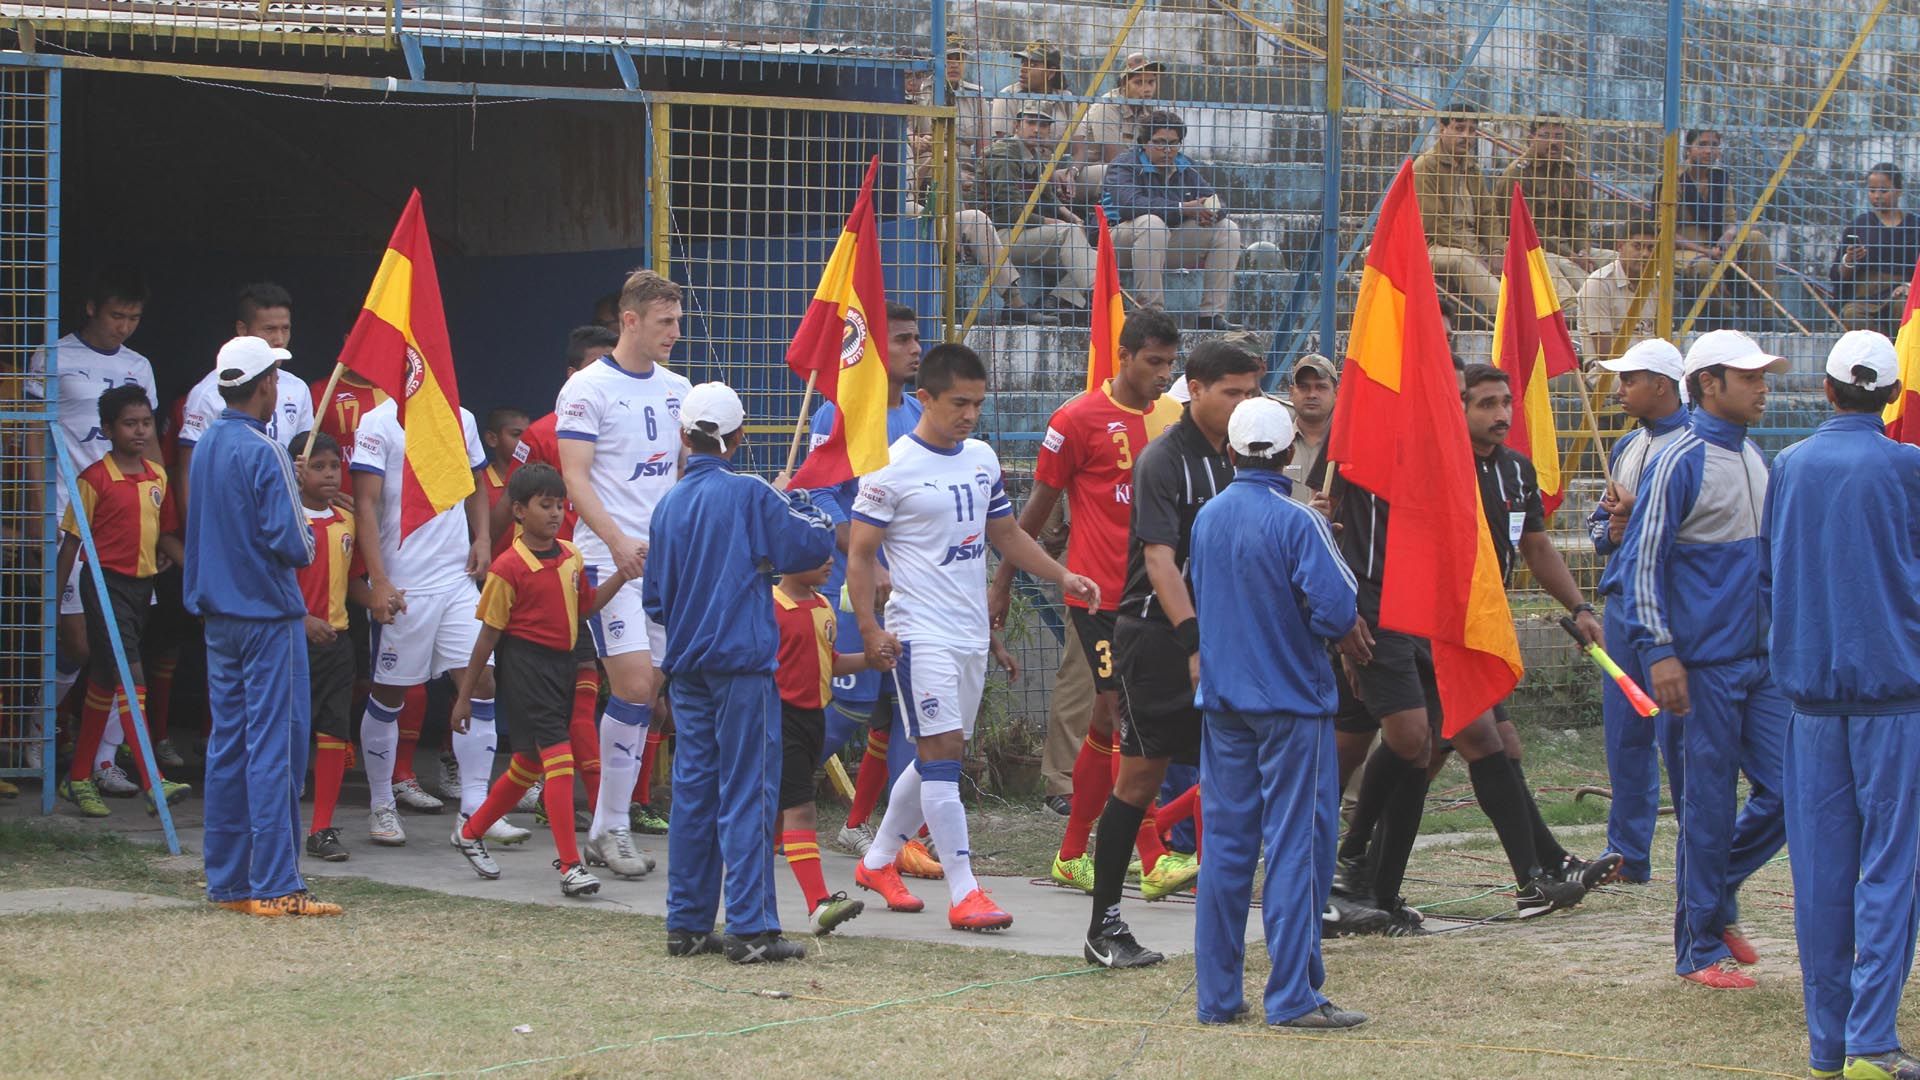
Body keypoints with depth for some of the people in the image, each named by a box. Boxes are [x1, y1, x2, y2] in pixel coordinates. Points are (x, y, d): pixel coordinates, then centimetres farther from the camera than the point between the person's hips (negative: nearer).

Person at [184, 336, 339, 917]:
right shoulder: (264, 454, -17)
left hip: (219, 617, 8)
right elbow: (292, 543, -21)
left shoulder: (205, 448, 8)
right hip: (268, 614, -8)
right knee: (273, 749, -7)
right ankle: (275, 886, -9)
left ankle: (227, 880, 14)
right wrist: (308, 538, 2)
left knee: (227, 747, 11)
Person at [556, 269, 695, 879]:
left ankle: (611, 826, 11)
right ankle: (610, 825, -5)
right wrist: (618, 540, -24)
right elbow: (575, 477, -12)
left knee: (649, 694, 4)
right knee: (634, 687, -15)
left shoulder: (677, 389, 14)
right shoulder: (588, 388, -6)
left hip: (667, 558, 6)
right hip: (609, 559, -6)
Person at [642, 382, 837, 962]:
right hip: (743, 661, -6)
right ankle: (751, 929, -9)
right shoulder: (748, 495, -10)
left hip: (687, 668, 6)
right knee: (747, 795, -6)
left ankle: (687, 924, 14)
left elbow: (654, 597, 12)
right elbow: (813, 546, -9)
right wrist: (803, 506, 10)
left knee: (693, 792, 11)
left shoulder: (668, 505, 8)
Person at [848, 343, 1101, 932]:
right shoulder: (893, 467, -10)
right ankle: (964, 894, -15)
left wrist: (1062, 576, 9)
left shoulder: (982, 459, 11)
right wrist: (871, 629, -18)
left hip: (971, 633, 7)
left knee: (936, 756, 13)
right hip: (920, 633, -7)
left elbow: (1006, 534, 22)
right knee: (941, 751, -13)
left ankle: (878, 861, 29)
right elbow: (860, 553, -9)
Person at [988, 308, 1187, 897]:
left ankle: (1072, 854, 20)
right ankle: (1154, 861, -12)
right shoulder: (1079, 418, -6)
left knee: (1110, 720, 10)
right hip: (1098, 591, -6)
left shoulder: (1173, 417, 10)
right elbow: (1038, 506, 1)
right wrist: (1002, 582, 4)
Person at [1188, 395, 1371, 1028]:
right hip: (1291, 698, -6)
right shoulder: (1295, 523, -14)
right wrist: (1342, 634, 0)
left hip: (1222, 701, 6)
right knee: (1296, 844, -2)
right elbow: (1335, 606, -22)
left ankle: (1218, 994, 11)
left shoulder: (1206, 519, 5)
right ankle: (1293, 995, -5)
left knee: (1225, 842, 9)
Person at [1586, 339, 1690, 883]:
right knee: (1624, 732, 10)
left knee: (1677, 732, -6)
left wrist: (1640, 513, -14)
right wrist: (1611, 530, 1)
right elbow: (1598, 522, 24)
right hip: (1622, 599, 8)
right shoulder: (1626, 447, 17)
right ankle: (1628, 855, 16)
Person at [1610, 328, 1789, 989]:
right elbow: (1643, 559, -11)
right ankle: (1700, 950, 7)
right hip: (1707, 662, -7)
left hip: (1764, 661, 7)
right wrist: (1660, 652, -17)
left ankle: (1718, 892, 24)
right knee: (1710, 804, -3)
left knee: (1789, 792, 2)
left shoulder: (1757, 460, 15)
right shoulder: (1681, 463, -9)